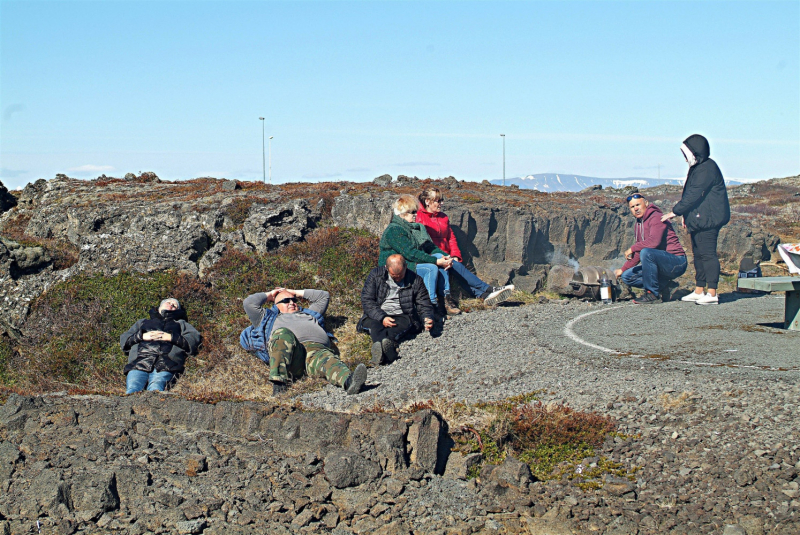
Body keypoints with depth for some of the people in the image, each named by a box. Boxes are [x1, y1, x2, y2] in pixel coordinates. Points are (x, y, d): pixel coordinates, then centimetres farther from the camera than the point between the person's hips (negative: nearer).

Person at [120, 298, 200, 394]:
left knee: (155, 390, -37)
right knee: (132, 391, -33)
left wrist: (171, 337, 3)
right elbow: (123, 339, 27)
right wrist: (142, 336, 8)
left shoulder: (181, 324, 38)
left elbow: (194, 339, 17)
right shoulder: (142, 322, 41)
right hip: (139, 361, 2)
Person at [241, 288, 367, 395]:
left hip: (315, 346, 2)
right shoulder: (271, 317, 39)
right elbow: (249, 303, 30)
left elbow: (324, 296, 52)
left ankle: (348, 381, -68)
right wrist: (269, 295, 44)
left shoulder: (307, 314, 46)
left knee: (326, 359, -34)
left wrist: (296, 292, 52)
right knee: (284, 334, -38)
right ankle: (279, 381, -55)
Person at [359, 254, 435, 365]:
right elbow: (366, 300, -2)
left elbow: (424, 305, 11)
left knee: (405, 323, -35)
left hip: (401, 316, 1)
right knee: (372, 324, -35)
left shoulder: (415, 280, 5)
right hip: (377, 315, -1)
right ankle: (390, 355, -65)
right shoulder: (376, 274, 3)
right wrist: (381, 317, -18)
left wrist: (427, 318, -13)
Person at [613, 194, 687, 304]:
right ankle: (664, 285, 0)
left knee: (646, 252, -35)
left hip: (677, 263, -9)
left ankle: (652, 294, -23)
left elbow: (654, 242, -31)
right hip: (661, 264, 9)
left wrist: (632, 248, -20)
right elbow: (638, 253, 21)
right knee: (626, 276, 3)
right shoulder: (637, 224, 14)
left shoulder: (657, 218, -13)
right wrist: (623, 269, 15)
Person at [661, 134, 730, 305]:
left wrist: (675, 212, -15)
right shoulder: (697, 168, 16)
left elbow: (693, 195, -20)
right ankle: (699, 291, 19)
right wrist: (686, 215, 17)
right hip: (698, 220, 11)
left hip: (708, 220, -11)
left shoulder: (706, 169, -17)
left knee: (707, 254, -10)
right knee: (698, 254, 13)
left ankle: (712, 293, -9)